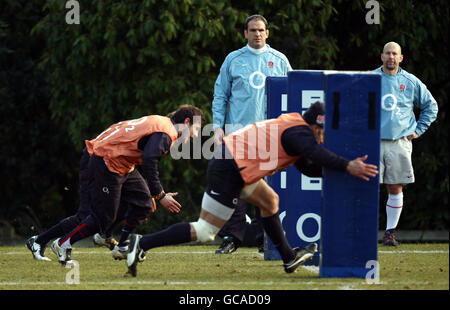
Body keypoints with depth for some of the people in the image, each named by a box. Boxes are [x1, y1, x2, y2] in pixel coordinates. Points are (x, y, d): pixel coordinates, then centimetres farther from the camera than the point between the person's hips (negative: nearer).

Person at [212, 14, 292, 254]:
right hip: (238, 130, -1)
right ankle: (232, 236, -5)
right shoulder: (233, 60, 10)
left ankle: (267, 237, 5)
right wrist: (218, 126, 0)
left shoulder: (279, 61, 11)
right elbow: (220, 95, 10)